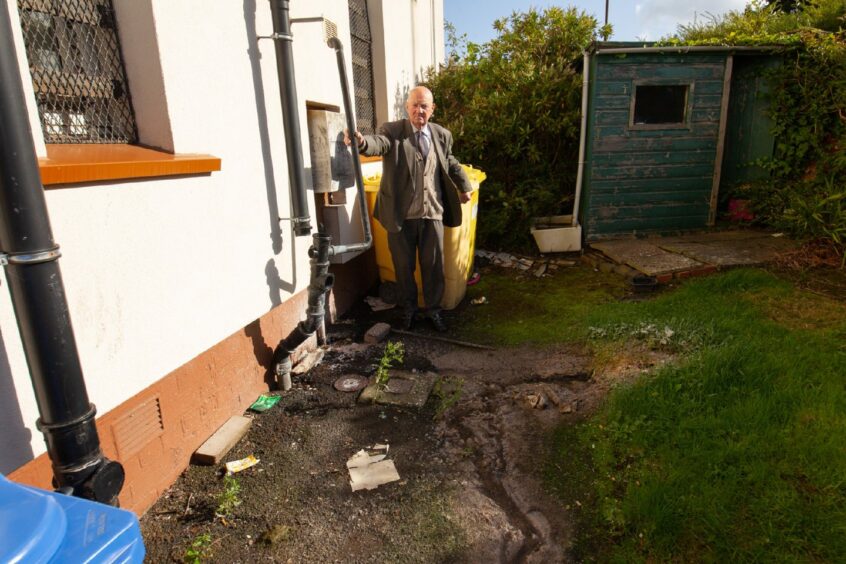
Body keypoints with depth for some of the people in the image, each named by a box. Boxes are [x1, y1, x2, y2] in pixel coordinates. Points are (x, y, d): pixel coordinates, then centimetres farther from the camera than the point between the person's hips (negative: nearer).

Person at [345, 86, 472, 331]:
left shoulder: (442, 135, 8)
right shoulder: (392, 131, -5)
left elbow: (451, 163, 25)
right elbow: (378, 143, -27)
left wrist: (464, 187, 29)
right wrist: (361, 141, -49)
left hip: (432, 213, 3)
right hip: (401, 214, -2)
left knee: (433, 265, 10)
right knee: (404, 266, 11)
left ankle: (434, 309, 30)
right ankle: (408, 308, 32)